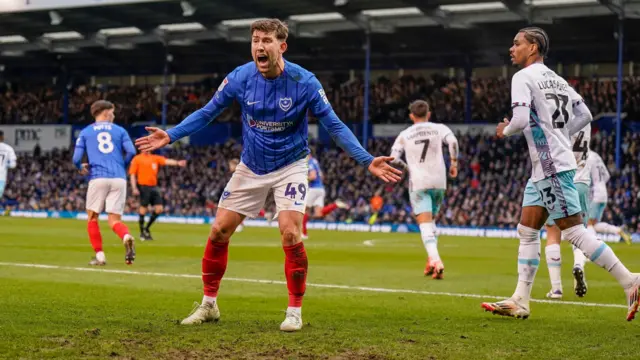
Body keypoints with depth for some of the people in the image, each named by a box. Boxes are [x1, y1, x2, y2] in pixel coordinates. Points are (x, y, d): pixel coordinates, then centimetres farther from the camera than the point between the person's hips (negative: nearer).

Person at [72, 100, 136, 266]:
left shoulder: (85, 132, 12)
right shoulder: (120, 131, 13)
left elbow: (76, 159, 5)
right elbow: (131, 152, 0)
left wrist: (81, 167, 27)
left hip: (98, 178, -1)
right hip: (119, 179, 1)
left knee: (92, 217, 15)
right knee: (114, 220, 4)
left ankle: (100, 256, 6)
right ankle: (126, 237, -29)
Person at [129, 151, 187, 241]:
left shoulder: (155, 158, 13)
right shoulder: (137, 159, 1)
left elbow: (167, 161, -1)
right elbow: (132, 175, -2)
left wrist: (177, 163, -20)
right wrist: (134, 188, -13)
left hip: (154, 187, 5)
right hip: (143, 187, -5)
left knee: (159, 209, 0)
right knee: (143, 209, -4)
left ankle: (147, 229, 18)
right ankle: (142, 233, 9)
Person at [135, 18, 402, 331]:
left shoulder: (304, 82, -20)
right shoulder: (240, 78, -13)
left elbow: (334, 125, -13)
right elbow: (207, 112, 0)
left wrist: (367, 161, -22)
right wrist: (170, 136, -11)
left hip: (290, 167, -3)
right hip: (250, 167, 3)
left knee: (290, 234, -19)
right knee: (219, 231, 0)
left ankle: (295, 311, -2)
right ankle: (208, 305, 17)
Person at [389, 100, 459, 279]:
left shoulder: (405, 135, 8)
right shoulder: (439, 128, 7)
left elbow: (394, 158, 1)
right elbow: (452, 141, -12)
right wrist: (454, 162, -1)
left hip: (418, 183, -2)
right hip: (438, 181, 2)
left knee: (425, 223, -9)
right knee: (431, 220, 20)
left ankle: (435, 259, -29)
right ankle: (432, 261, 13)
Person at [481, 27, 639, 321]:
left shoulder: (523, 77, -9)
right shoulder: (556, 79, 17)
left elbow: (520, 120, -21)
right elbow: (584, 115, 18)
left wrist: (505, 131, -1)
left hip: (551, 167, -10)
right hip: (544, 169, 10)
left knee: (574, 231, -9)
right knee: (527, 232, 10)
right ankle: (520, 301, 8)